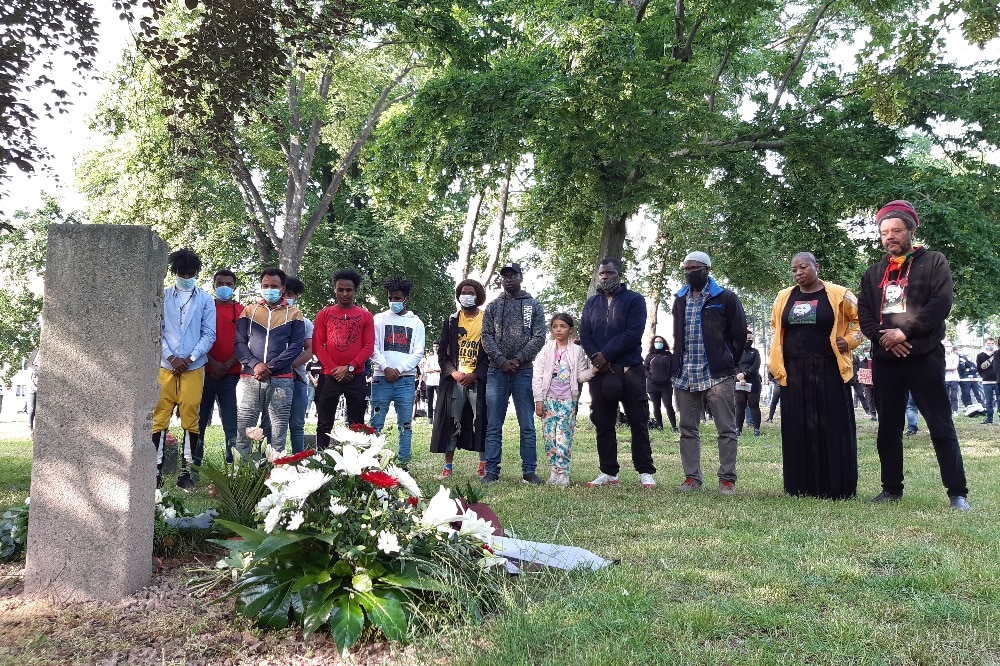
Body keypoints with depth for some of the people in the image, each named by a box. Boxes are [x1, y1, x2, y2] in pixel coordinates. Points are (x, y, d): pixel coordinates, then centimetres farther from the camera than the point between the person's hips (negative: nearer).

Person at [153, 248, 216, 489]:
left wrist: (191, 358, -7)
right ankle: (156, 469, 4)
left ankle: (186, 471, 6)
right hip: (165, 366, 0)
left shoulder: (206, 300, 8)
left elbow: (209, 334, 5)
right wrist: (171, 358, -6)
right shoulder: (162, 297, 8)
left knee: (190, 420, 0)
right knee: (160, 418, -1)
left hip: (193, 368, 0)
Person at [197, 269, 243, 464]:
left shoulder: (241, 311, 9)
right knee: (199, 422, 4)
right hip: (206, 372, 0)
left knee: (232, 424, -3)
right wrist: (212, 363, -10)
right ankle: (194, 464, 10)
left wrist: (227, 365, -9)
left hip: (231, 375, 0)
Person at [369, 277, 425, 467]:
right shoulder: (380, 319, 10)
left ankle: (403, 463, 6)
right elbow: (373, 348, 3)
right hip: (381, 378, 0)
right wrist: (386, 368, -11)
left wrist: (398, 369, -8)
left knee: (405, 424, 2)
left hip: (406, 379, 0)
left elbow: (418, 352, 3)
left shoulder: (416, 322, 11)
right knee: (376, 423, -1)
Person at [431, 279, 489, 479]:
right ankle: (448, 466, 8)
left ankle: (484, 465, 10)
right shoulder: (451, 321, 10)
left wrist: (475, 374, -10)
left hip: (478, 379, -2)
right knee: (451, 422, 1)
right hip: (455, 379, 2)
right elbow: (442, 352, 8)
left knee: (481, 422, 1)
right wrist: (453, 372, -8)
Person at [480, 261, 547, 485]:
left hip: (524, 372, -1)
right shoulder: (493, 307, 11)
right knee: (493, 426, 2)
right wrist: (502, 361, -11)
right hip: (496, 372, 1)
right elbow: (487, 337, 3)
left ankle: (529, 471, 7)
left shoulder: (534, 306, 9)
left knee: (527, 425, 2)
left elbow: (539, 338, 0)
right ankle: (492, 471, 7)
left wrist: (518, 359, -12)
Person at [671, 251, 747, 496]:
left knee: (726, 429, -1)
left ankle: (727, 480, 6)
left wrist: (728, 363, 4)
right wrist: (678, 366, 15)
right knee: (688, 429, 8)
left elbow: (739, 334, 0)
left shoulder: (726, 298, -2)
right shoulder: (680, 300, 15)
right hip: (685, 376, 5)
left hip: (717, 375, -5)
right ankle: (692, 478, 16)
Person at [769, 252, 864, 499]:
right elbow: (776, 330, 21)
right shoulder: (784, 297, 10)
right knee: (798, 430, 5)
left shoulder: (837, 295, -1)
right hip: (794, 371, 3)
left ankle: (838, 487, 8)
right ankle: (801, 486, 13)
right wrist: (776, 363, 10)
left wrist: (850, 340, -7)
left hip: (829, 370, -3)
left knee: (833, 428, 0)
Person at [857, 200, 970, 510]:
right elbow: (863, 313, 8)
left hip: (924, 356, -4)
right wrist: (884, 338, -10)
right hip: (884, 359, 4)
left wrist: (905, 332, -16)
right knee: (888, 427, 8)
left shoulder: (934, 262, 4)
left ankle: (957, 493, 2)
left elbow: (940, 304, -8)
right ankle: (892, 488, 17)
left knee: (941, 426, -4)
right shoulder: (874, 273, 16)